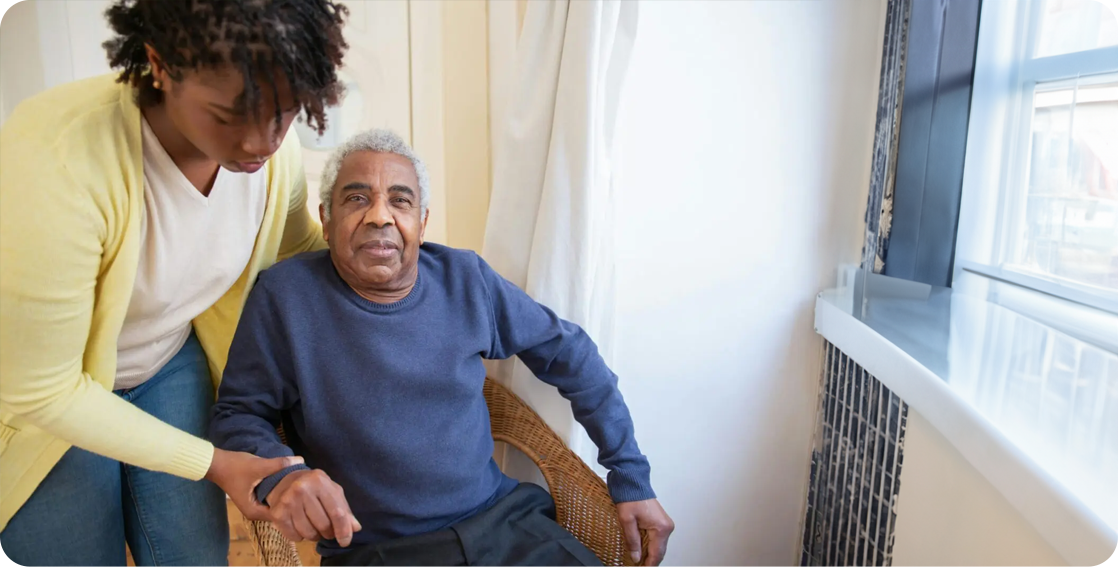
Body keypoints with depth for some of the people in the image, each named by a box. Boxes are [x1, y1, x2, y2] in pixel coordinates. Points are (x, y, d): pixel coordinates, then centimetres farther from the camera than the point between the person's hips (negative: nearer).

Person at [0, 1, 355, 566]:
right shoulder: (57, 163, -36)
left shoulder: (274, 148, -21)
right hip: (47, 390, -3)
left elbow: (296, 244, 5)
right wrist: (212, 462, -22)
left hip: (173, 363, 4)